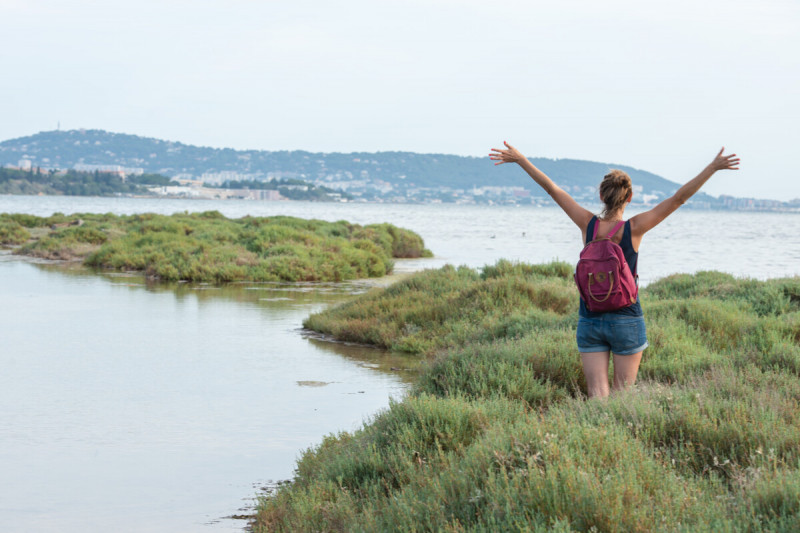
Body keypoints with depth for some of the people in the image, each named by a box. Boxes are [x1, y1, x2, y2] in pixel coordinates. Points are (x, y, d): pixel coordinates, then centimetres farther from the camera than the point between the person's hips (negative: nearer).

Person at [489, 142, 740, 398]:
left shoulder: (589, 224, -7)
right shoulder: (634, 228, -12)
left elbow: (551, 188, 0)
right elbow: (679, 198, -13)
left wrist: (519, 159, 6)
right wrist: (713, 167, -12)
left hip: (589, 321, 2)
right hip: (627, 321, -2)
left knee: (597, 396, 2)